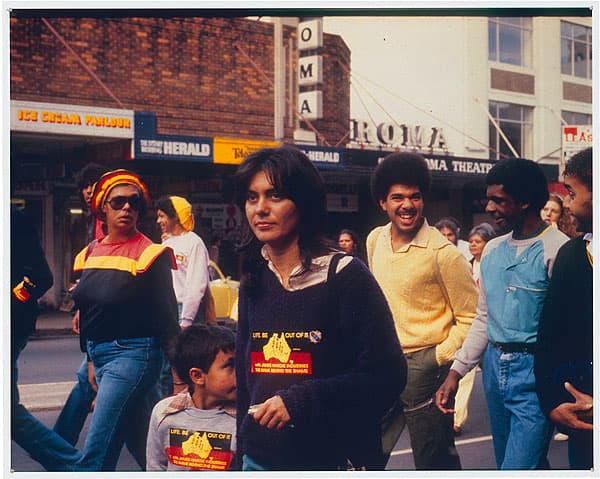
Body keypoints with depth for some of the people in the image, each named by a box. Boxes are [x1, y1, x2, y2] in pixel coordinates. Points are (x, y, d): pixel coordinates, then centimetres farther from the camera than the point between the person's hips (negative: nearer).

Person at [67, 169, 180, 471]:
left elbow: (167, 318, -11)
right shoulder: (90, 253, 10)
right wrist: (91, 359, 21)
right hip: (100, 355, 7)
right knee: (144, 448, 16)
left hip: (133, 353, -7)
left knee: (94, 455, -10)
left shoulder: (150, 254, -10)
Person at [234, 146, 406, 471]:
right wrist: (243, 450, 12)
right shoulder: (253, 281, 6)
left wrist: (298, 401, -20)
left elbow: (387, 374, -14)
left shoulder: (345, 276, -11)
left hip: (334, 460, -4)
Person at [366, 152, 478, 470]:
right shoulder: (374, 240, 5)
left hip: (425, 367, -6)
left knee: (435, 461, 6)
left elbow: (470, 319, -10)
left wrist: (438, 358, -16)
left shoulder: (443, 253, -15)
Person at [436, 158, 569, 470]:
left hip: (535, 374, -7)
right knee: (508, 463, 18)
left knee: (519, 467, -12)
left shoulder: (556, 250, -12)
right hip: (495, 368, 7)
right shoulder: (492, 250, 10)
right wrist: (455, 372, 11)